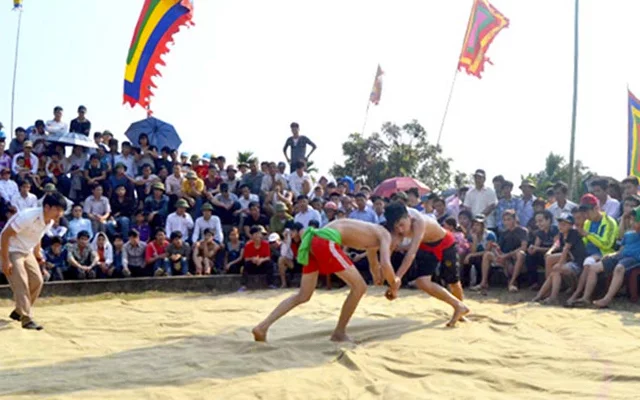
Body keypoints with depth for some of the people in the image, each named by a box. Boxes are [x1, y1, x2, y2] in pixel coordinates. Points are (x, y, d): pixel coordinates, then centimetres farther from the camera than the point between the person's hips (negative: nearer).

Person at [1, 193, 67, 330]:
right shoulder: (28, 216, -30)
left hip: (27, 252, 8)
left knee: (37, 281, 3)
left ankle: (19, 312, 21)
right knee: (21, 284, -15)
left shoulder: (50, 221, -5)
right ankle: (27, 320, -10)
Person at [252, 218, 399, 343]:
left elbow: (374, 265, 47)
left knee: (303, 296, 13)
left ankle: (262, 327, 7)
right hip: (326, 242, -9)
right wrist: (394, 287, 8)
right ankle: (339, 333, 9)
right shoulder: (385, 235, 7)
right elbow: (386, 265, -8)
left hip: (314, 241, 9)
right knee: (359, 287, 2)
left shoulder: (373, 234, 32)